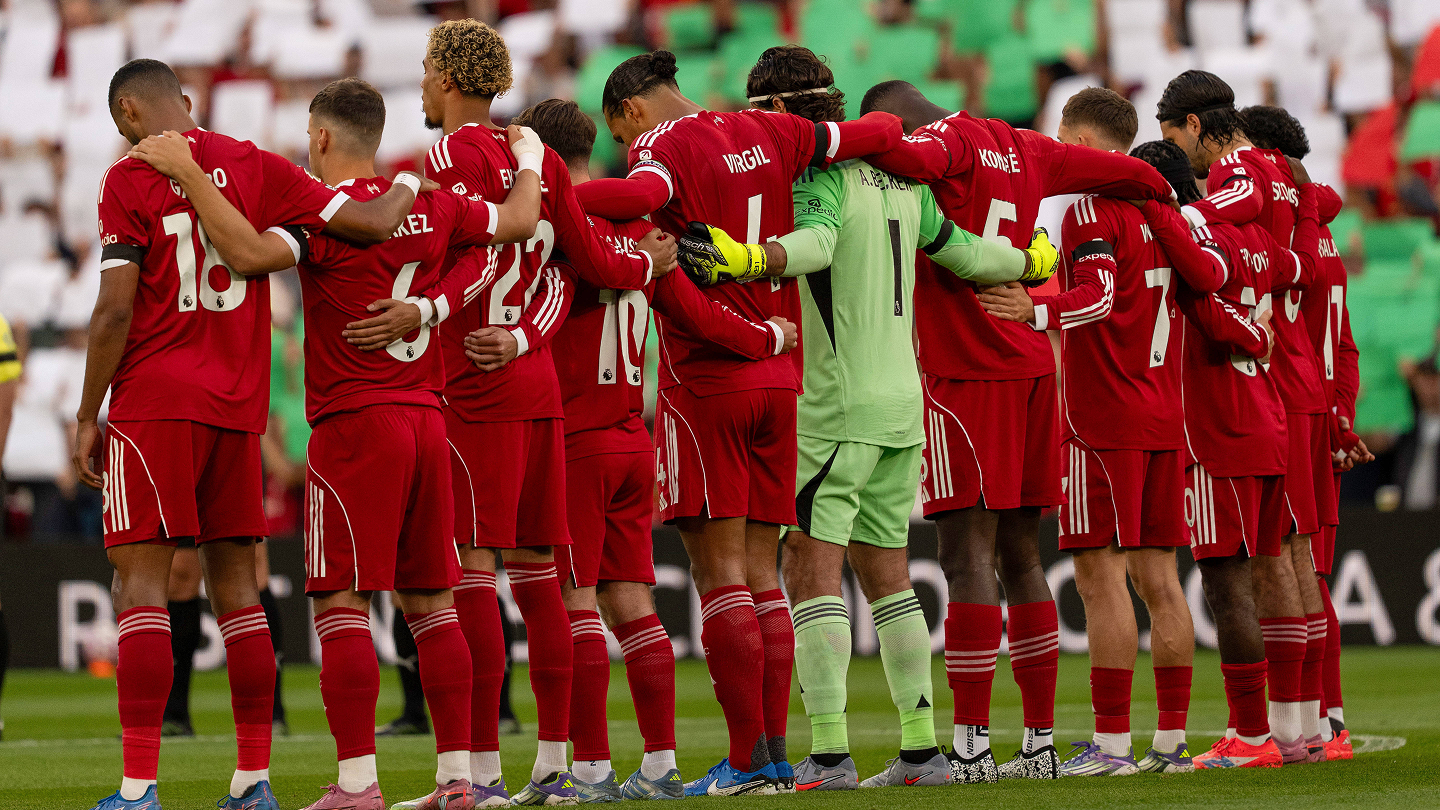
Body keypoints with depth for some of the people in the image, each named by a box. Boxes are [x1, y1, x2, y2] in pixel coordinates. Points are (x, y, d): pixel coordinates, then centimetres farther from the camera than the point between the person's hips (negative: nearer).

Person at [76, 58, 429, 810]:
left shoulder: (131, 178, -6)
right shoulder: (254, 167, 7)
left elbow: (115, 309, -11)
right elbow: (372, 223, 3)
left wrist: (86, 417, -3)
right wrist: (407, 188, 25)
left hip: (153, 405, -5)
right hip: (237, 407, 5)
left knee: (140, 582, -6)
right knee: (234, 584, 12)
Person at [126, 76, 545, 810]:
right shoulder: (431, 207, 9)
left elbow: (251, 252, -27)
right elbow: (519, 221, 23)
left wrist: (189, 176, -18)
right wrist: (529, 158, 42)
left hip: (353, 424, -6)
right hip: (426, 419, 7)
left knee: (340, 604, -5)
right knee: (431, 603, 10)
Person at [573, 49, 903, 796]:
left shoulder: (663, 146, -8)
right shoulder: (766, 135, 10)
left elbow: (642, 194, -31)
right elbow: (880, 133, 14)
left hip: (705, 377, -6)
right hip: (778, 376, 6)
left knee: (719, 572, -4)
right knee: (760, 573, 9)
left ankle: (747, 759, -8)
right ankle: (776, 755, 7)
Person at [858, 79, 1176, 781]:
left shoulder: (947, 138, -6)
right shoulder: (1025, 150, 17)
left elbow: (912, 159, -30)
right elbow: (1128, 174, 25)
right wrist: (1166, 197, 43)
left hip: (964, 373, -8)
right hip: (1031, 363, 8)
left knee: (967, 555, -9)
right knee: (1020, 558, 12)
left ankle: (969, 746, -11)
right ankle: (1040, 742, 14)